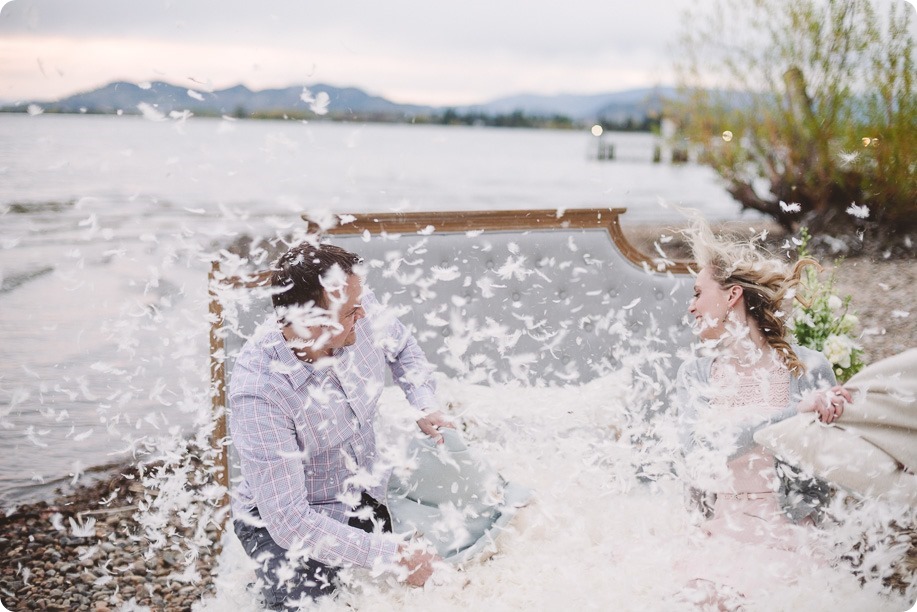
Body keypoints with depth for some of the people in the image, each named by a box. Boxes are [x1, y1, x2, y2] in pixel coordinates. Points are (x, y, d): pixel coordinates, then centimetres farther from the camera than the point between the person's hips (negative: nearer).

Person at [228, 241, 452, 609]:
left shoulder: (359, 312, -20)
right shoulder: (257, 392, -36)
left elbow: (401, 345, 7)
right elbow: (290, 521, -33)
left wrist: (425, 404, -9)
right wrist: (393, 555, -32)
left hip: (364, 497, 5)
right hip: (281, 523, -5)